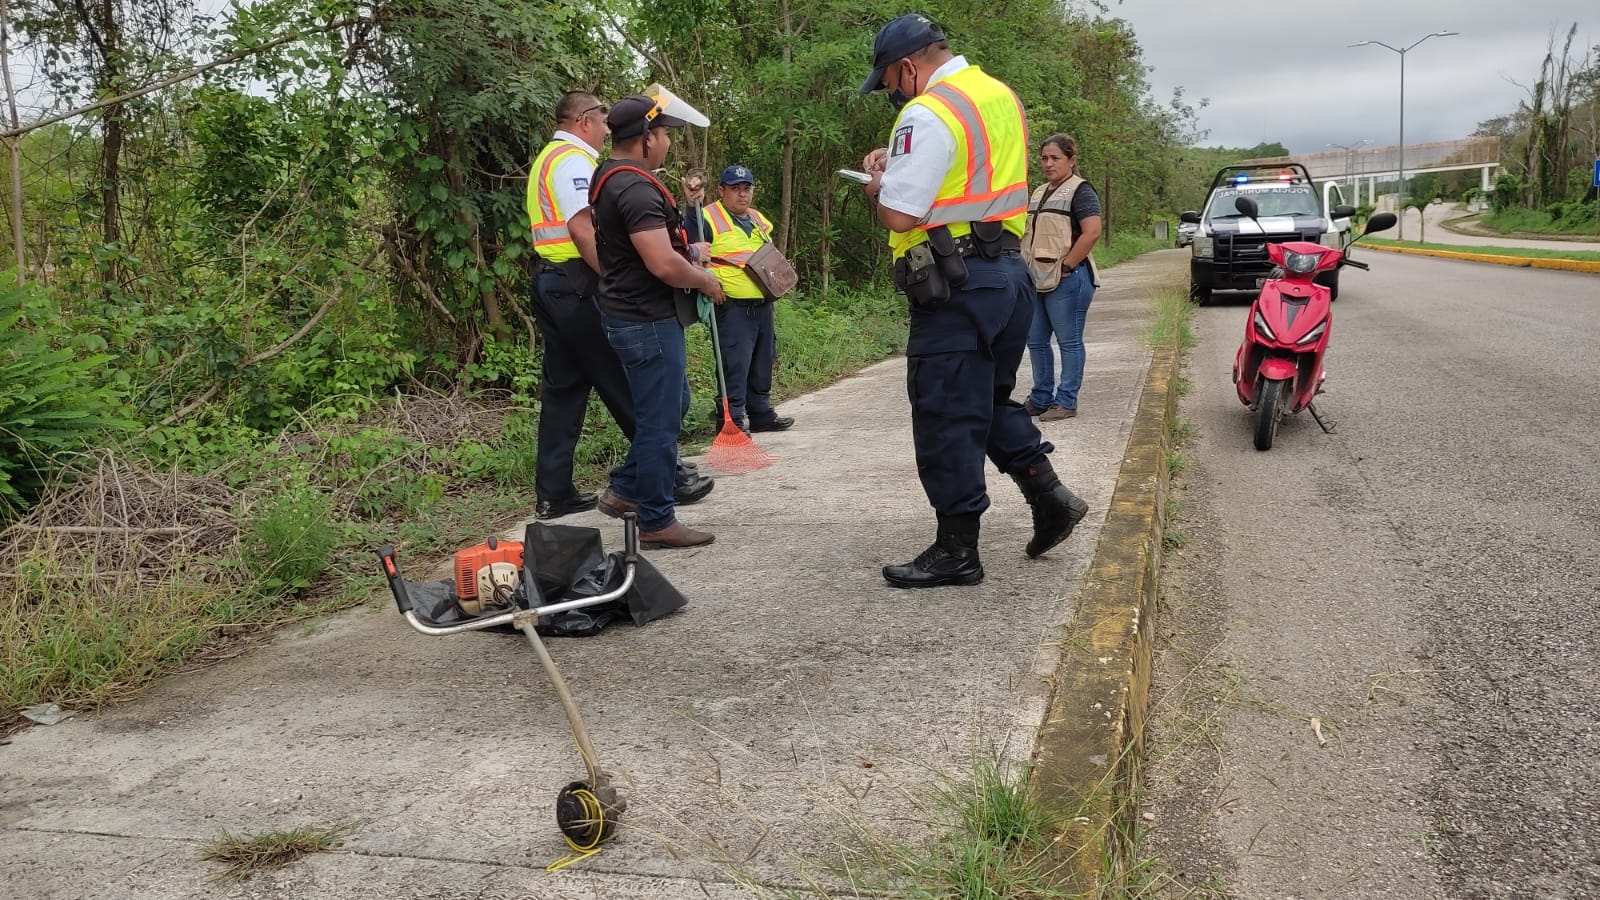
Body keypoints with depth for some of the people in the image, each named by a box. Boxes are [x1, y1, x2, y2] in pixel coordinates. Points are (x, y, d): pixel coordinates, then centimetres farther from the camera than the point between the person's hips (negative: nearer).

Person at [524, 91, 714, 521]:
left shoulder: (547, 159, 21)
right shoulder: (573, 160, -11)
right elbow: (582, 230, -22)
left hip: (550, 284, 10)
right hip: (579, 285, -10)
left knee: (563, 389, 10)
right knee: (627, 385, -3)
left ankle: (553, 493, 12)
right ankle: (666, 475, 5)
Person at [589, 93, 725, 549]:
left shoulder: (612, 178, 12)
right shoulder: (636, 187, -22)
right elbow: (663, 264, -28)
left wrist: (687, 252, 17)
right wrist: (705, 280, -11)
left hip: (633, 314, 11)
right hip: (647, 320, -11)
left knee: (673, 405, 22)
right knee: (660, 420, -1)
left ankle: (625, 490, 29)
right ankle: (657, 522, 9)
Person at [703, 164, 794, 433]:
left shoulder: (759, 220, 19)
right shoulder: (708, 218, -7)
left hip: (763, 306, 8)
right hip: (732, 308, -8)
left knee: (763, 363, 15)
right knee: (734, 365, -9)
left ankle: (761, 414, 26)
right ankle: (730, 418, -1)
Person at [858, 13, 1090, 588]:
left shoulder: (928, 115, -15)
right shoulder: (1001, 95, 14)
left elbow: (899, 216, -20)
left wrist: (878, 185, 1)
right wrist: (901, 165, 19)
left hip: (955, 287, -9)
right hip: (1008, 273, 9)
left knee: (946, 417, -1)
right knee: (991, 400, 22)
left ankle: (957, 550, 6)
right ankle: (1050, 497, 19)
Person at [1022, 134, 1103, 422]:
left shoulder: (1080, 190, -7)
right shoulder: (1040, 193, 18)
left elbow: (1092, 232, -17)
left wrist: (1066, 266, -17)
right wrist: (1026, 267, 10)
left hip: (1066, 279, -8)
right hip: (1038, 279, 9)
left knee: (1069, 341, -1)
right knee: (1035, 341, 11)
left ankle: (1066, 402, 5)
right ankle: (1041, 398, 21)